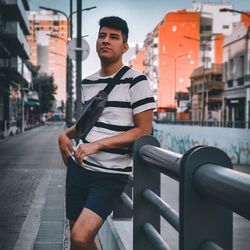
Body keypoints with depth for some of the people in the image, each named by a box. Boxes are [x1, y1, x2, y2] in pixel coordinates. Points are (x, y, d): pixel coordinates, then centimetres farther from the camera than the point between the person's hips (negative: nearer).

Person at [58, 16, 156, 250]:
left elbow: (143, 131, -13)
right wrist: (66, 134, 6)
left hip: (112, 174, -6)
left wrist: (98, 144, -19)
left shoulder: (135, 81, -9)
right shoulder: (87, 83, 10)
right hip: (78, 167, 6)